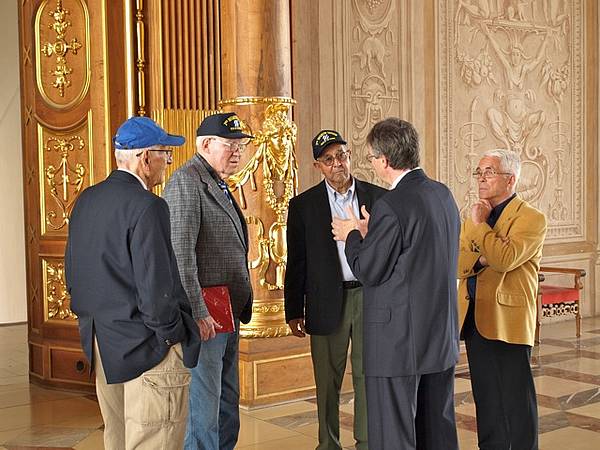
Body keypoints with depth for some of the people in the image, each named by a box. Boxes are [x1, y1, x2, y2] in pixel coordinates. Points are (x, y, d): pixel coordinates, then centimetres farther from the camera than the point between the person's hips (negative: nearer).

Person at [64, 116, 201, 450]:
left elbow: (73, 272, 14)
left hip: (102, 345, 9)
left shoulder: (86, 201, 7)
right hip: (148, 347, -8)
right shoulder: (147, 206, -19)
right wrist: (174, 334, -8)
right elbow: (156, 287, -23)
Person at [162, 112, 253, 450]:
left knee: (228, 403, 17)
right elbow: (181, 254, -21)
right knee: (204, 405, -2)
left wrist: (236, 311, 17)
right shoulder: (187, 181, -13)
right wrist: (198, 313, -23)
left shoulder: (219, 184, 17)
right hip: (205, 318, -10)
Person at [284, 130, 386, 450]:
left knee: (368, 377, 7)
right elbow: (296, 263, 3)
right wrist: (293, 312, 2)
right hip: (328, 303, 0)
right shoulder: (303, 205, 2)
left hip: (371, 298, 1)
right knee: (327, 382, 9)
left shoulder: (378, 197, 5)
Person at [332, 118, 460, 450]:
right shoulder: (443, 194, 7)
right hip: (442, 336, 9)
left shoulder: (391, 205, -20)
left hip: (399, 341, -9)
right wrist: (372, 233, 16)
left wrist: (352, 235, 2)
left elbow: (368, 271, -15)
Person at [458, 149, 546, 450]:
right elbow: (455, 263, 6)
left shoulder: (531, 219, -7)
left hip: (508, 320, -7)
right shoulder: (474, 217, 15)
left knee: (515, 399, 1)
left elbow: (505, 258, -22)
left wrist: (479, 225, -13)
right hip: (475, 319, 7)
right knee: (486, 399, 15)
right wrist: (480, 258, -14)